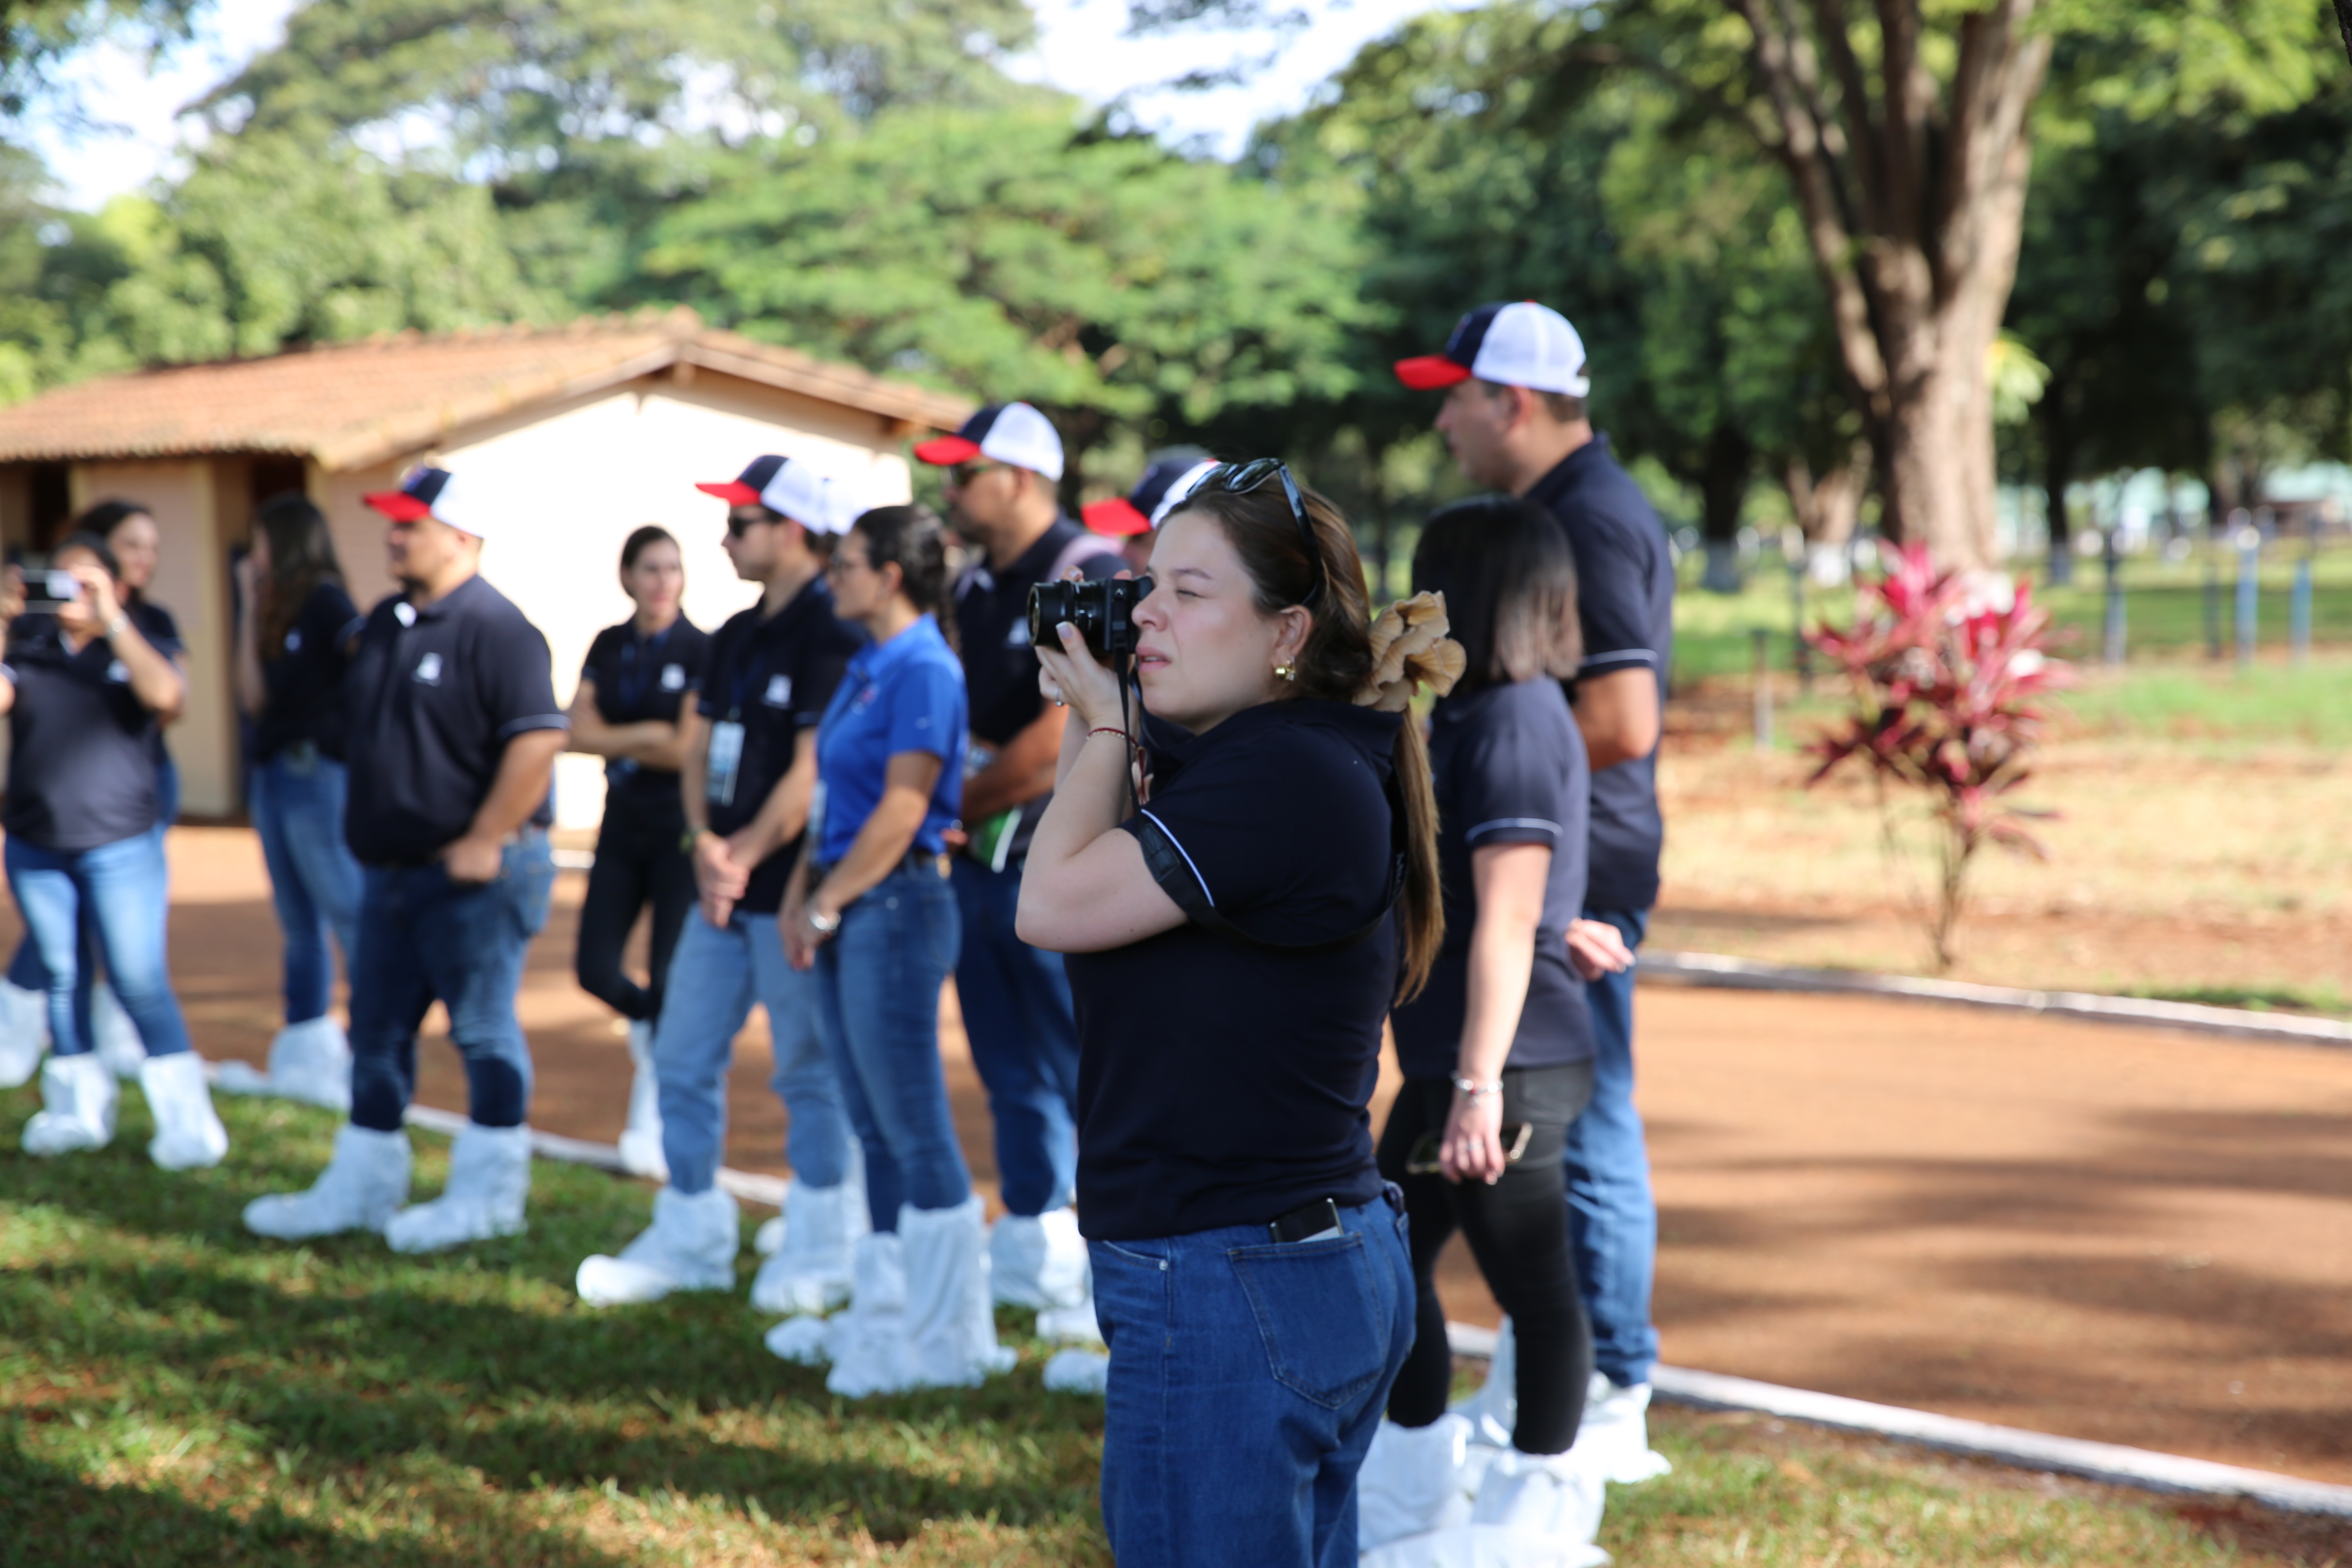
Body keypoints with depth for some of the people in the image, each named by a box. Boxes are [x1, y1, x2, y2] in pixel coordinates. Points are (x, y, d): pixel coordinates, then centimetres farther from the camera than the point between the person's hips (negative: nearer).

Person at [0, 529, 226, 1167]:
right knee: (62, 978, 11)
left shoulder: (133, 648, 2)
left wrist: (111, 619, -19)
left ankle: (186, 1121, -3)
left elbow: (165, 695, -19)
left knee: (141, 981, -6)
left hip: (120, 847, -3)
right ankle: (78, 1108, 22)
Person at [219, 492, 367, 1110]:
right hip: (276, 777, 10)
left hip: (318, 774, -10)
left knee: (351, 919, -8)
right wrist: (251, 608, 11)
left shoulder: (325, 601, -8)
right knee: (300, 926, 13)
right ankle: (303, 1062, 19)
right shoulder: (280, 613, 17)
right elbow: (254, 697, 9)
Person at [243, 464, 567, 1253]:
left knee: (483, 1032, 1)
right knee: (377, 1032, 14)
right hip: (391, 866, 9)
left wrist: (483, 843, -22)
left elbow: (538, 738, -23)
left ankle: (489, 1195, 10)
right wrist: (366, 828, 16)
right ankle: (361, 1187, 23)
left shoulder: (495, 628, -16)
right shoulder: (385, 624, 12)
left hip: (474, 872, -9)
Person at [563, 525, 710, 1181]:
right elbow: (580, 731, -1)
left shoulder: (700, 650, -7)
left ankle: (652, 1121, 6)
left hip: (679, 829, -5)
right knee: (596, 968, 0)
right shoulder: (608, 647, 8)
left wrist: (616, 744, -7)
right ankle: (652, 1032, 32)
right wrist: (648, 735, -12)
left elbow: (691, 750, -12)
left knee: (667, 976, -5)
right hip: (622, 825, 5)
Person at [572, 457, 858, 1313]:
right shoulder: (737, 637, 15)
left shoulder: (831, 638, -13)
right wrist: (705, 842, -3)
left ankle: (822, 1251, 13)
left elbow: (811, 772, -18)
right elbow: (698, 746, 12)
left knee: (809, 1073, 2)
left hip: (790, 889, -9)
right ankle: (692, 1237, 21)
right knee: (683, 1061, 10)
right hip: (723, 888, 9)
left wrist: (745, 856, -15)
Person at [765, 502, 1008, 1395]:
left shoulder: (924, 671, -13)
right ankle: (884, 1315, 20)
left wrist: (828, 906, -14)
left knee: (916, 1134, -5)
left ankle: (950, 1340, 1)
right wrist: (803, 894, 10)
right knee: (878, 1132, 13)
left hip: (895, 906, -10)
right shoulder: (866, 668, 16)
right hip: (849, 913, 10)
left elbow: (901, 810, -17)